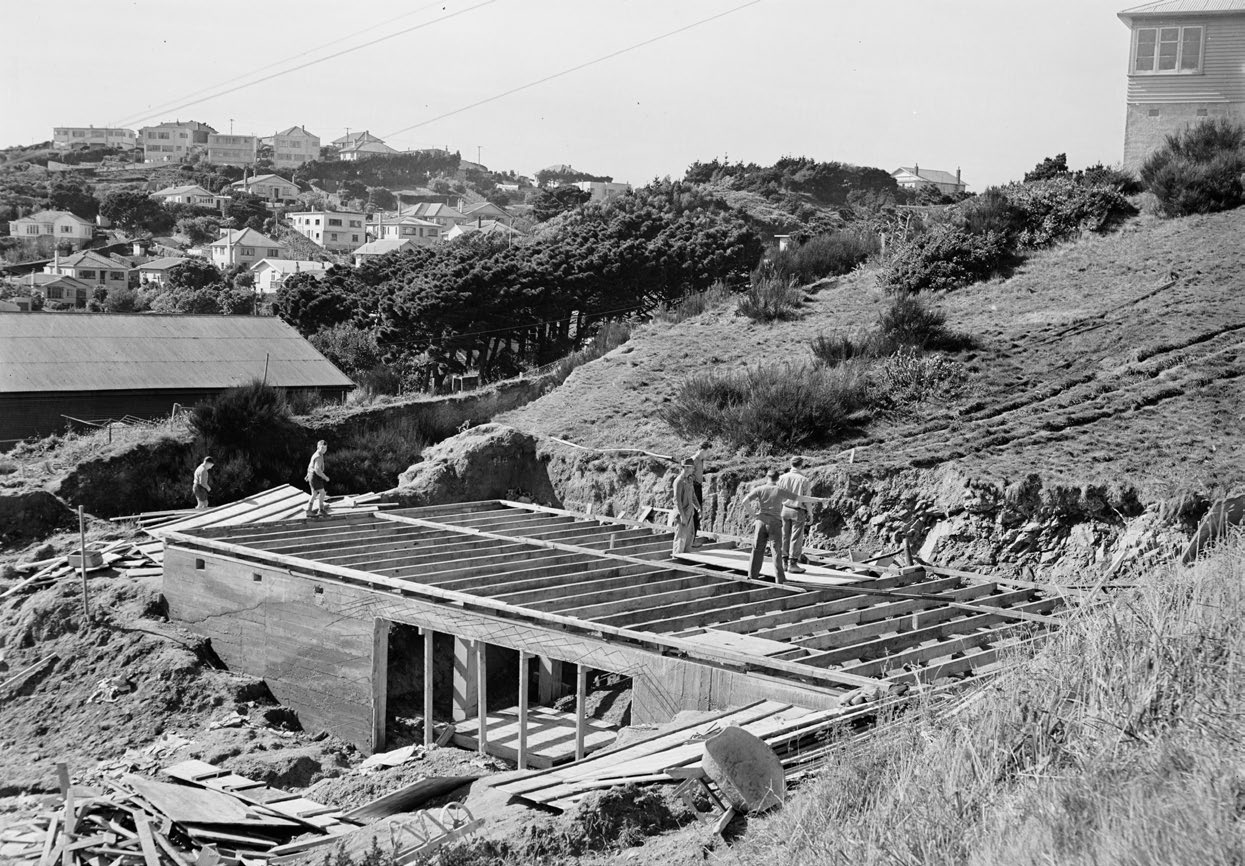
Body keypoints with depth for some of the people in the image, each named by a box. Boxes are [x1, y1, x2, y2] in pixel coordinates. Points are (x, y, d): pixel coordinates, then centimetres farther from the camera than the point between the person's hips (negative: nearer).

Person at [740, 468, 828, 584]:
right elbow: (802, 498, -2)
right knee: (777, 551, 6)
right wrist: (819, 499, 5)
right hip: (775, 524, -1)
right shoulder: (781, 491, -3)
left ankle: (752, 576, 10)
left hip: (761, 522, 1)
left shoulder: (760, 489, 0)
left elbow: (744, 501, -8)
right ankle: (779, 578, 3)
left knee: (757, 550, 11)